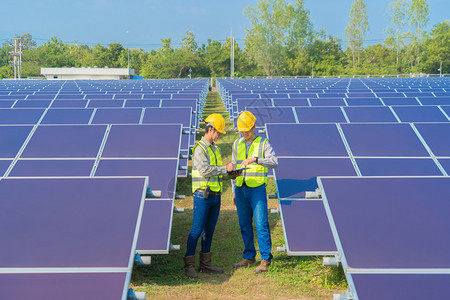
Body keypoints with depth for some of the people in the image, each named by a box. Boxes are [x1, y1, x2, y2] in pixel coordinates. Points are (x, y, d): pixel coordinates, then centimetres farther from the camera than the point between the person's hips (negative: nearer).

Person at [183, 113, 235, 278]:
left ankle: (205, 264, 19)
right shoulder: (199, 148, -10)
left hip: (215, 196, 8)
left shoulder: (215, 148, 17)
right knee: (197, 229, -6)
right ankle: (189, 265, 0)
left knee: (209, 230, 11)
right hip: (202, 195, -8)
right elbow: (205, 170, -22)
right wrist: (225, 169, -17)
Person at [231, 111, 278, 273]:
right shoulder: (237, 144, 11)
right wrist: (234, 191, 12)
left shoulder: (263, 143, -3)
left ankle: (266, 259, -3)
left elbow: (274, 162, -17)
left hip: (257, 189, -5)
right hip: (241, 189, 5)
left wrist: (254, 159, -31)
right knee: (245, 225, 9)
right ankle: (249, 257, 19)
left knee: (261, 224, -8)